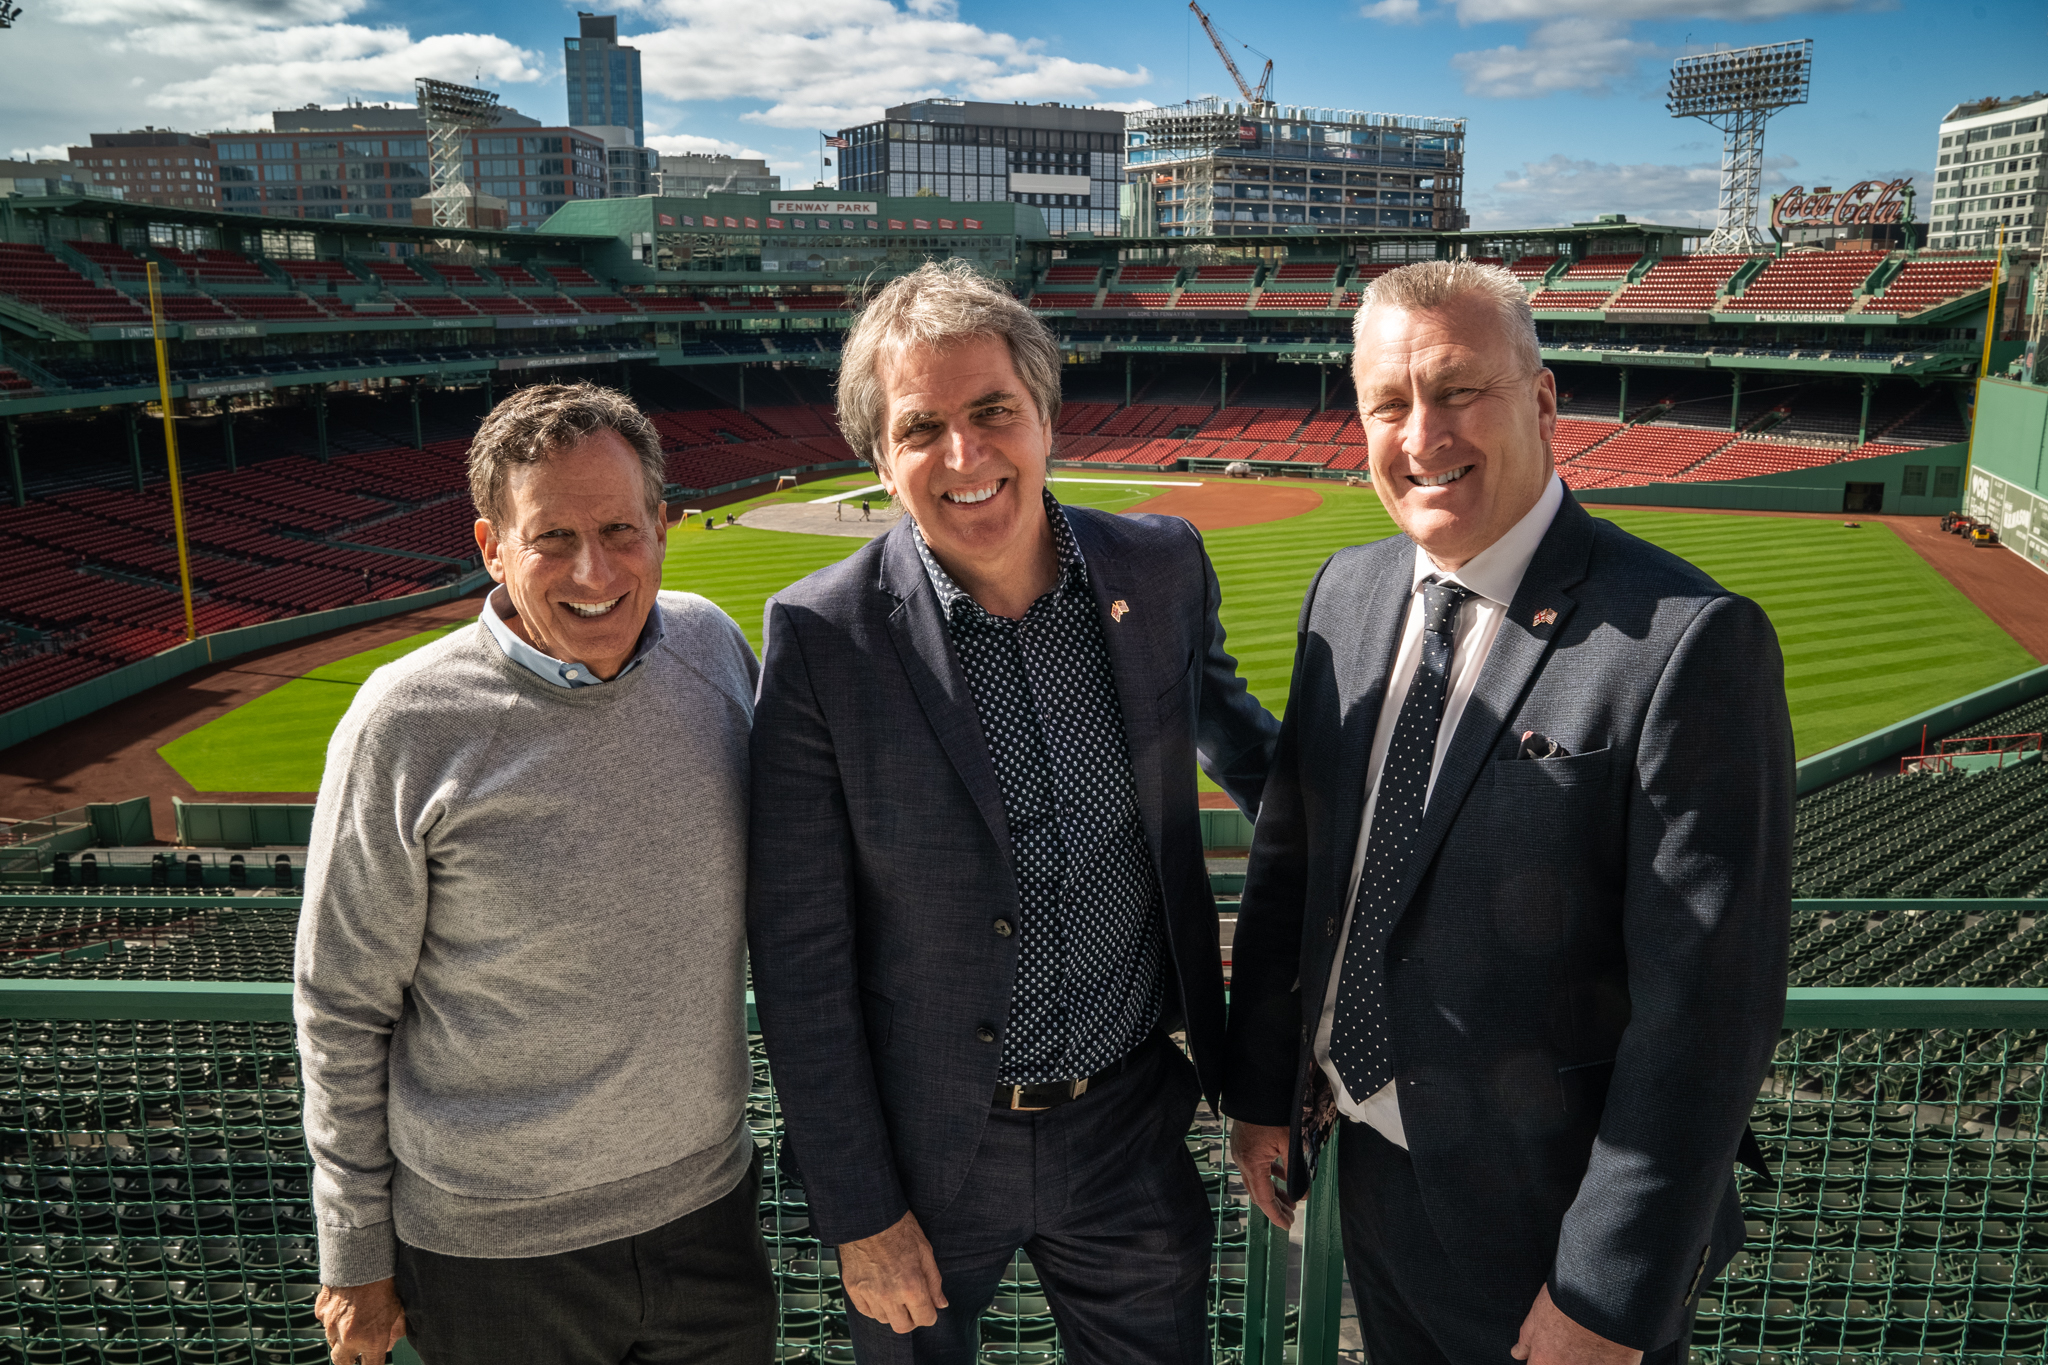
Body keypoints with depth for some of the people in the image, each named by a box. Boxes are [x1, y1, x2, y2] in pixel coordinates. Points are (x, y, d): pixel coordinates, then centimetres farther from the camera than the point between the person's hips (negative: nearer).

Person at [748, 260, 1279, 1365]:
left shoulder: (1163, 568, -7)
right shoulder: (820, 636, -17)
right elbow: (797, 948, -12)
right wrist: (856, 1210, -9)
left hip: (1133, 1123, 3)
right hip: (923, 1142, -2)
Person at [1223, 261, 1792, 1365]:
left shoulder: (1688, 643, -22)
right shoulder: (1346, 591, 0)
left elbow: (1706, 1000, -21)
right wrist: (1260, 1084, 7)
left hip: (1544, 1224, -5)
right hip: (1369, 1174, 6)